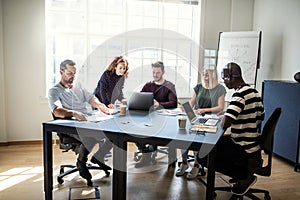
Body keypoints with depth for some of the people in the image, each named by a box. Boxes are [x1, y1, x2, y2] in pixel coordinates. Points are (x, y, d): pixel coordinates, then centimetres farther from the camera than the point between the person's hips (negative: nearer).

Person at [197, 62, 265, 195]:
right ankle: (246, 173, 19)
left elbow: (224, 124, -30)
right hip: (254, 144, 10)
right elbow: (260, 117, 18)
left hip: (246, 151, -10)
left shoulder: (239, 95, -23)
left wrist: (222, 121, -6)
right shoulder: (254, 92, 5)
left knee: (202, 156, -9)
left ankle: (245, 176, 3)